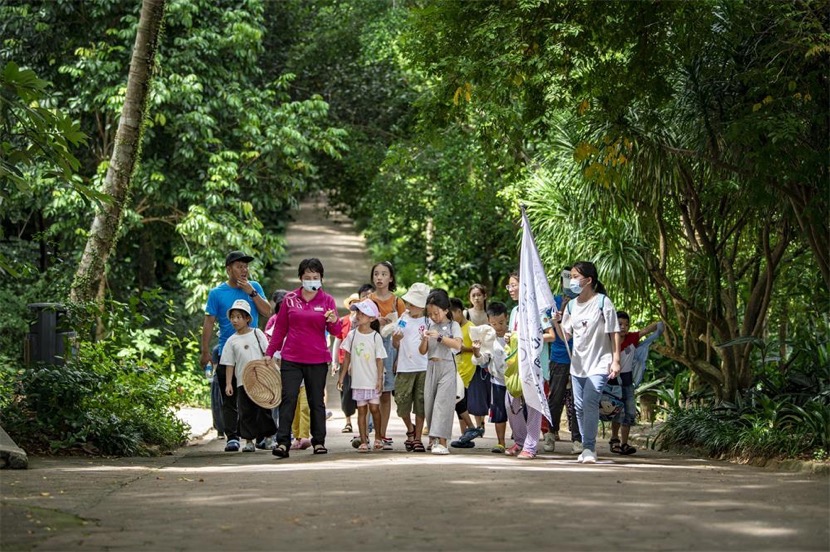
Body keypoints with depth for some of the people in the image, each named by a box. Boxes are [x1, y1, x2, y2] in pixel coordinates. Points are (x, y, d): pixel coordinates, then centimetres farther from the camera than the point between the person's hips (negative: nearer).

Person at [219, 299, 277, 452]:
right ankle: (249, 441, 5)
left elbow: (267, 354, 5)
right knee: (246, 412, 0)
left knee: (264, 409, 4)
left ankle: (268, 437, 16)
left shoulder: (257, 333, 3)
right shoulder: (231, 341, 4)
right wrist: (228, 384, -2)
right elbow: (229, 364, 4)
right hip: (243, 381, 1)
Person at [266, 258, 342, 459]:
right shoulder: (290, 299, 4)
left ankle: (319, 442, 17)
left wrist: (333, 322, -24)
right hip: (291, 359, 0)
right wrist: (270, 352, 8)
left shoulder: (327, 300, 3)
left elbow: (336, 331, -2)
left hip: (317, 360, 0)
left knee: (316, 401, 9)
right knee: (288, 398, -8)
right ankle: (283, 442, -11)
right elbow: (280, 328, 11)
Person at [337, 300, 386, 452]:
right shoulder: (352, 335, 3)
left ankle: (378, 438, 18)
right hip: (358, 380, 2)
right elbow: (347, 357, 9)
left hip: (372, 380, -2)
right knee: (361, 410, 3)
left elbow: (379, 359, -4)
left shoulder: (375, 337, -5)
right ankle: (363, 441, 5)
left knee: (374, 408, 0)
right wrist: (342, 376, 7)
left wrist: (380, 379, -9)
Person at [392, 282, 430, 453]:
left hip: (423, 368, -1)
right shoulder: (403, 320, 5)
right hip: (404, 368, 1)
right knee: (402, 403, -2)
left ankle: (418, 438, 11)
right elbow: (395, 346, 8)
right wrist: (395, 339, -13)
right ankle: (410, 429, 25)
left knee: (421, 404, 2)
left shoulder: (428, 321, 2)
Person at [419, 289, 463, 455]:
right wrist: (424, 339, -9)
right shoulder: (430, 326, 11)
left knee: (443, 401, -12)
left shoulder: (453, 326, -1)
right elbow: (422, 351, 10)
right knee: (429, 401, 4)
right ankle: (434, 437, 17)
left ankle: (442, 442, -17)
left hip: (447, 367, -5)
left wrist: (439, 337, -21)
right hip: (431, 366, 5)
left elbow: (457, 344, -17)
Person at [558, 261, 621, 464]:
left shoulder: (603, 302, -8)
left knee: (590, 402, -20)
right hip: (578, 363, 6)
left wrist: (616, 361, -11)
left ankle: (589, 448, -14)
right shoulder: (571, 306, 8)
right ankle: (587, 448, 18)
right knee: (579, 406, 7)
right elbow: (566, 336, 12)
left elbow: (614, 333, -6)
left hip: (599, 363, -6)